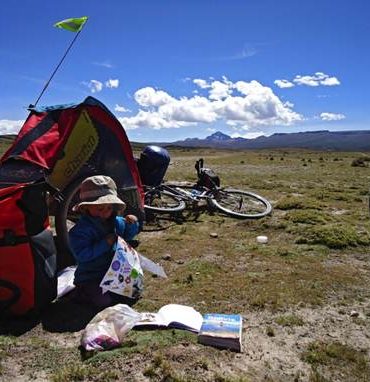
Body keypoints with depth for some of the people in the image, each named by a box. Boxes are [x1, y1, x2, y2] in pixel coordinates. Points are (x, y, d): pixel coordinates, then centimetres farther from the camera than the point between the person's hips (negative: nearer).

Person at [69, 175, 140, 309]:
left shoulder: (116, 222, 1)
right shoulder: (81, 229, -18)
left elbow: (127, 235, 17)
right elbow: (81, 255, -25)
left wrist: (132, 224, -6)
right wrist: (104, 244, -29)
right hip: (90, 277, -5)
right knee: (104, 300, -20)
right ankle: (82, 292, 8)